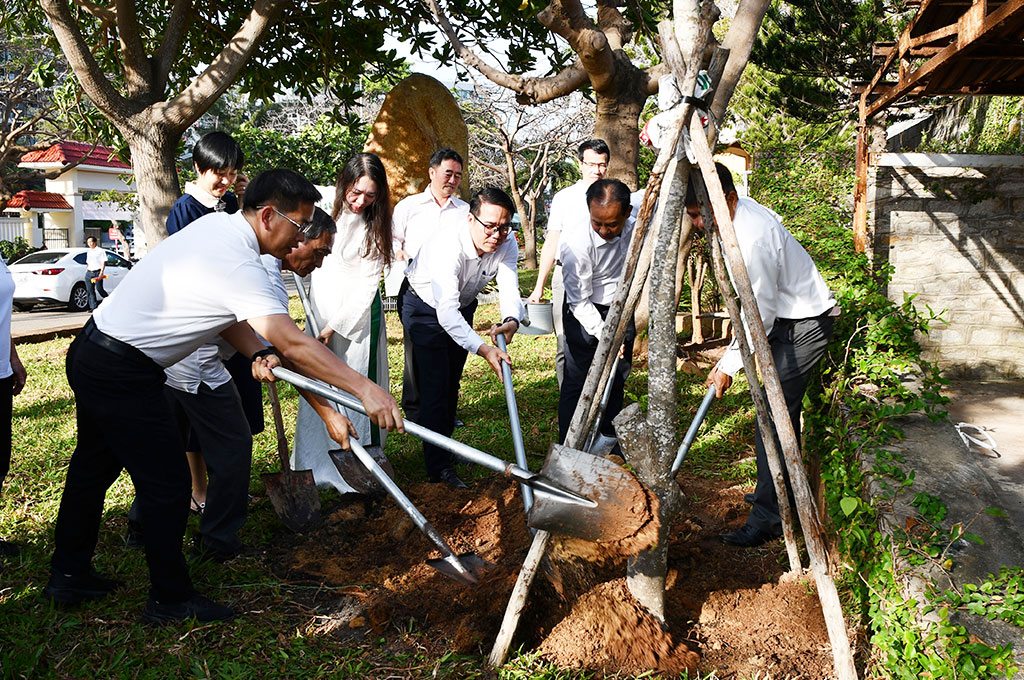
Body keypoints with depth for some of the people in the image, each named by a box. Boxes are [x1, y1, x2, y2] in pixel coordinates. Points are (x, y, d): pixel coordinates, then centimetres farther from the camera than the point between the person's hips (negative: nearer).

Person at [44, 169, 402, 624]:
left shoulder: (216, 224, 3)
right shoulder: (239, 266, -26)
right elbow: (294, 344, -29)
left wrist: (257, 352, -10)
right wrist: (364, 389, -28)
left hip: (92, 350, 10)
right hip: (123, 375, -10)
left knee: (94, 466, 22)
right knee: (167, 483, 0)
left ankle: (68, 575, 39)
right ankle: (170, 599, 15)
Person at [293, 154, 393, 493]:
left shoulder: (375, 225, -7)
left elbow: (366, 285, -10)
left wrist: (334, 327, -14)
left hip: (358, 314, -3)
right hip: (320, 308, 3)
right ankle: (316, 465, 20)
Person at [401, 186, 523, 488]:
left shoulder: (506, 245, -21)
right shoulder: (447, 246, -40)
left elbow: (509, 289, -29)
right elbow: (446, 312, -47)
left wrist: (511, 321, -53)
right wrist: (483, 349, -59)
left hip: (462, 308, 6)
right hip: (427, 308, -6)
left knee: (451, 384, 19)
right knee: (435, 386, -11)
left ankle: (444, 446, 38)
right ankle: (439, 466, -4)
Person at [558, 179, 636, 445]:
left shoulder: (634, 229, -12)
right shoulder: (576, 243, -29)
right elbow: (579, 301, -23)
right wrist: (604, 335, -27)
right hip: (584, 314, -5)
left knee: (616, 379, 12)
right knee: (576, 381, -6)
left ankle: (609, 440, 27)